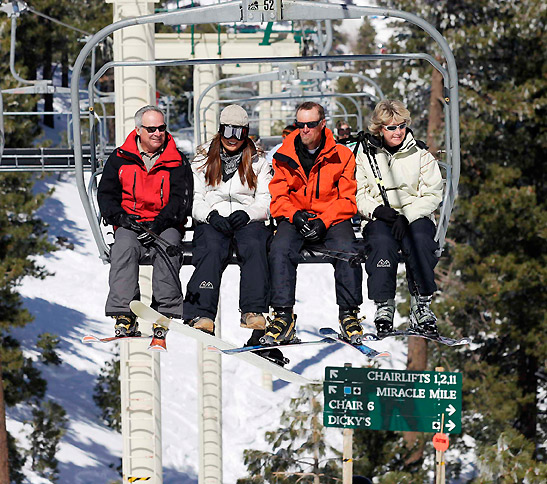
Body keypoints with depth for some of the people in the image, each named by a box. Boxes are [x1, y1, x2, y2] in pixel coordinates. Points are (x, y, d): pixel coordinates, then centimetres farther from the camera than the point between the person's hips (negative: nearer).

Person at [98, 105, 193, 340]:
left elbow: (181, 200, 0)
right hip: (129, 225, 0)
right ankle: (124, 314, -38)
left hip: (165, 226, 0)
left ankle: (166, 310, -37)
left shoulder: (177, 162, 8)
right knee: (124, 247, -33)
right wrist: (120, 217, -11)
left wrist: (159, 223, -17)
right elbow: (106, 195, 10)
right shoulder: (120, 159, 11)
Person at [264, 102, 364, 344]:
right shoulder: (284, 156, 6)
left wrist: (324, 221, -17)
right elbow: (277, 197, 5)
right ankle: (284, 316, -27)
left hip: (332, 219, -1)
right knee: (280, 249, -30)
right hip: (294, 219, 1)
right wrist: (295, 215, -16)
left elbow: (347, 200, -2)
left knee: (347, 250, -32)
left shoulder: (341, 155, 1)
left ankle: (349, 313, -18)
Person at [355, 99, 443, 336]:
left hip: (415, 216, 0)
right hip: (378, 219, 0)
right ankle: (383, 307, -30)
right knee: (382, 242, -35)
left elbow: (433, 194, 0)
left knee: (419, 241, -34)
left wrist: (407, 216, -16)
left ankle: (421, 307, -27)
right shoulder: (365, 155, 7)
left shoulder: (420, 154, 5)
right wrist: (378, 210, -16)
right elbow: (358, 195, 5)